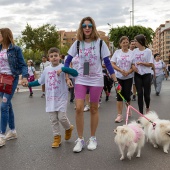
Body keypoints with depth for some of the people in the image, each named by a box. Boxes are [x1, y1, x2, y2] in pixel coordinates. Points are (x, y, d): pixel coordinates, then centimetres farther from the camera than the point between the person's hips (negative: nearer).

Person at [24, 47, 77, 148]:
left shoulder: (63, 67, -8)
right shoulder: (46, 69, 8)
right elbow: (40, 81, 19)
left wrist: (62, 69, -34)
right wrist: (28, 84, 14)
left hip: (61, 98, -4)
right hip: (50, 99, 5)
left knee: (62, 117, -7)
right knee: (53, 119, 6)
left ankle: (69, 128, 25)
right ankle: (57, 137, 18)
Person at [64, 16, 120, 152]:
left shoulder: (100, 43, -4)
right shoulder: (77, 43, 1)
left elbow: (107, 62, -2)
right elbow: (68, 61, 6)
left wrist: (115, 80, -5)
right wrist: (68, 78, -3)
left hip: (96, 79, -1)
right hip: (81, 79, 1)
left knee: (94, 109, 6)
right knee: (79, 108, -9)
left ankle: (93, 138, 21)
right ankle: (80, 140, 5)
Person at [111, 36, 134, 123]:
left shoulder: (132, 53, 1)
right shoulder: (117, 52, 2)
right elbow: (112, 64, -2)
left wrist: (128, 72, -16)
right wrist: (121, 70, -14)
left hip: (128, 77, 0)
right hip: (119, 77, 0)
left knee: (127, 95, 3)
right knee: (119, 95, -2)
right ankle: (119, 115, -1)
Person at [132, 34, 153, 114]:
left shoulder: (148, 51, -6)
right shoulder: (134, 51, 6)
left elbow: (150, 64, -7)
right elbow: (132, 62, 12)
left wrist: (141, 63, -20)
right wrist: (133, 66, -9)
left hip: (146, 75, -3)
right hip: (137, 75, 3)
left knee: (146, 94, 2)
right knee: (140, 94, 1)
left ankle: (147, 108, 33)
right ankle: (141, 113, 7)